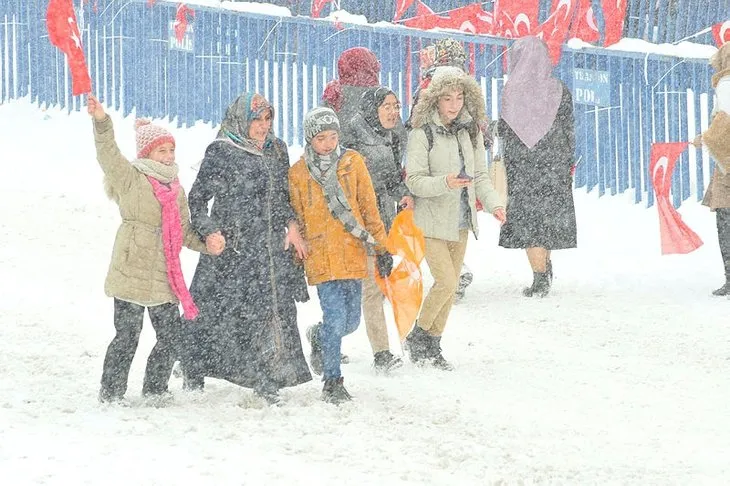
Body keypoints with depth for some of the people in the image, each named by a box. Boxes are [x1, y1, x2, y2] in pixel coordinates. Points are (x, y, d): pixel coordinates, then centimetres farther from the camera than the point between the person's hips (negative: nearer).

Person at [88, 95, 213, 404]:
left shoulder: (175, 188, 18)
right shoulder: (130, 178, -3)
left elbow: (184, 231, 24)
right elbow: (108, 155, -20)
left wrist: (206, 245, 7)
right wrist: (101, 123, -35)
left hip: (164, 277, 7)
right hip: (132, 272, -7)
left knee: (170, 335, 10)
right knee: (127, 336, -5)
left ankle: (155, 389, 26)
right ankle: (111, 393, 6)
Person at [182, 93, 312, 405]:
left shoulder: (277, 150, 13)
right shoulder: (220, 152, -4)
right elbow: (197, 198, -2)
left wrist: (291, 224, 7)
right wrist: (209, 231, -14)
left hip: (272, 248, 5)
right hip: (230, 248, -5)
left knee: (274, 310, -3)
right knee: (214, 309, 0)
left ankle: (268, 382, 2)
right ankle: (194, 373, 18)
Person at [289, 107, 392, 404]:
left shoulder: (352, 162, 4)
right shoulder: (298, 173, 2)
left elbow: (369, 208, 8)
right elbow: (297, 220, 9)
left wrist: (381, 248, 5)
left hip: (353, 254, 2)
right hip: (321, 256, -2)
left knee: (351, 322, 6)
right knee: (336, 319, -12)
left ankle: (319, 337, 39)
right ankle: (332, 382, 2)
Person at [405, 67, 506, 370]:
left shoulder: (470, 132, 5)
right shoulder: (422, 134, -12)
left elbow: (480, 175, 10)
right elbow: (414, 181, -14)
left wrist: (492, 203, -6)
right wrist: (444, 183, -30)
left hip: (460, 221, 6)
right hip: (432, 222, -6)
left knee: (451, 287, 10)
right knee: (445, 282, -14)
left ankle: (433, 346, 23)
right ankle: (417, 336, 7)